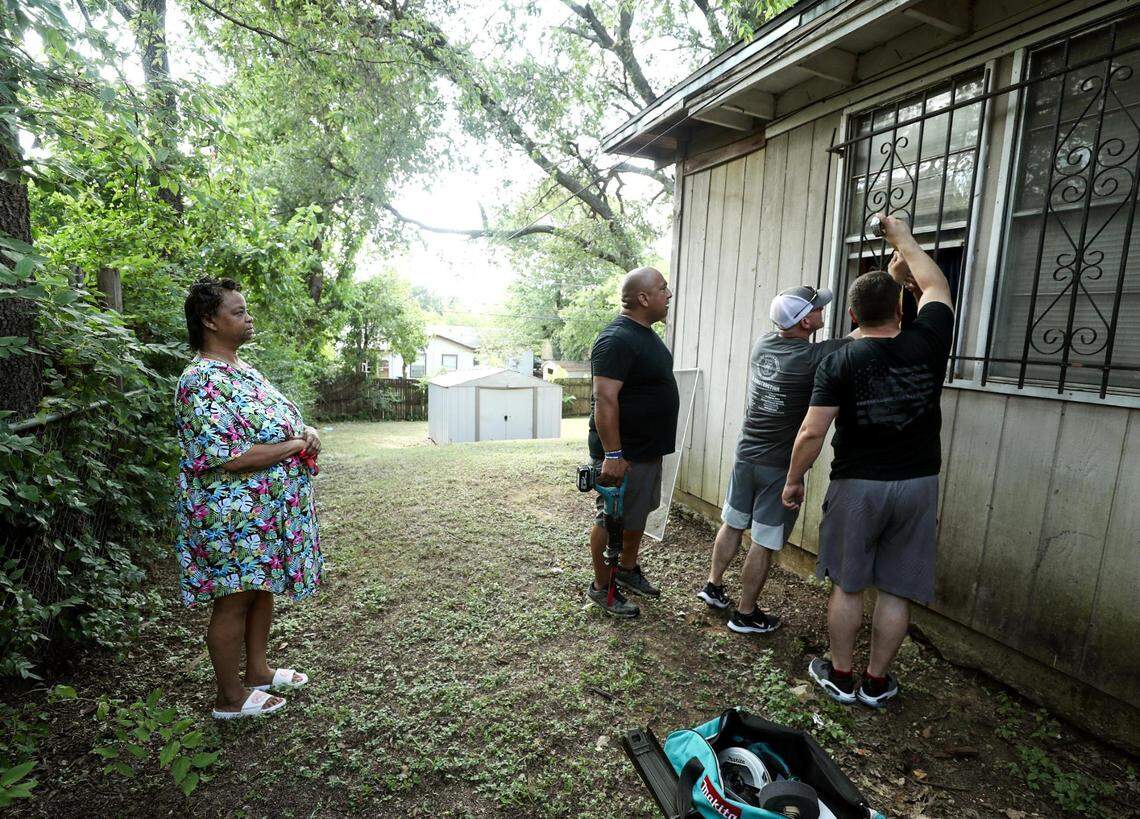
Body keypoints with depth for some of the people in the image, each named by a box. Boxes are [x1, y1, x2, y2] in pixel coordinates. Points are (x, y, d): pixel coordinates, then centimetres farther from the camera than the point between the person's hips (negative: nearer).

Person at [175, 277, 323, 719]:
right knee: (234, 600, 6)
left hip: (268, 509, 9)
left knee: (262, 588, 20)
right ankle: (230, 697, 25)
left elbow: (278, 420, 19)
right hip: (233, 515, -9)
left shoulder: (243, 369, 10)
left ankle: (258, 670, 38)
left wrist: (306, 432, -3)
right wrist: (295, 445, -19)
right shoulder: (201, 380, -20)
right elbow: (227, 456, -27)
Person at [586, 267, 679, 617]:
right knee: (611, 520, 5)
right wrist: (612, 455, -29)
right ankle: (601, 587, 22)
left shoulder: (645, 333, 11)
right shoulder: (617, 339, -22)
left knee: (638, 514, 22)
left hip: (648, 448, 10)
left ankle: (628, 569, 41)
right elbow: (605, 399, -27)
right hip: (623, 453, -10)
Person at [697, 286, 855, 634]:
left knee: (733, 524, 20)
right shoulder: (812, 356, -20)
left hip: (746, 454, 6)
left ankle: (713, 586, 34)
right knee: (764, 543, 6)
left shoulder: (762, 342, -2)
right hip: (781, 464, -6)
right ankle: (745, 614, 18)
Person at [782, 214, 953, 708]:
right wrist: (903, 238, 25)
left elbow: (811, 433, -16)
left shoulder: (839, 363, -12)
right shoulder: (927, 344, -5)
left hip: (857, 486, -2)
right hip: (917, 485, 3)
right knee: (896, 590, 13)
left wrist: (793, 480, -2)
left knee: (847, 585, 12)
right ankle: (876, 682, 27)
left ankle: (840, 676, 26)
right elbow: (936, 287, 15)